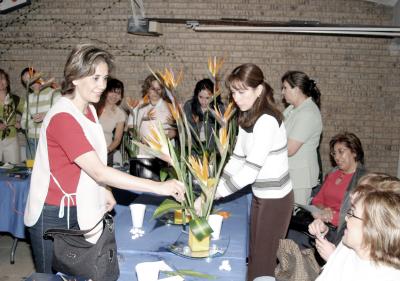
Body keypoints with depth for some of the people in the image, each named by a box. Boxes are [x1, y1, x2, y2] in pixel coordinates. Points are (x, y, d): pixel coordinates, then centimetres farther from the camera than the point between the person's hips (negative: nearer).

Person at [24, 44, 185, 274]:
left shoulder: (89, 110, 5)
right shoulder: (63, 117, -23)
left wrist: (104, 192, 0)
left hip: (79, 211, 7)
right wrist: (158, 187, -31)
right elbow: (99, 172, -29)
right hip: (54, 215, -7)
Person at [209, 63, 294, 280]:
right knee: (254, 254, 17)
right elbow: (237, 159, 6)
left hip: (275, 198, -8)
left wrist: (213, 195, -26)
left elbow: (251, 170, -27)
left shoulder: (267, 120, -23)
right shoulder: (246, 118, 5)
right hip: (260, 195, 8)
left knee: (263, 262, 3)